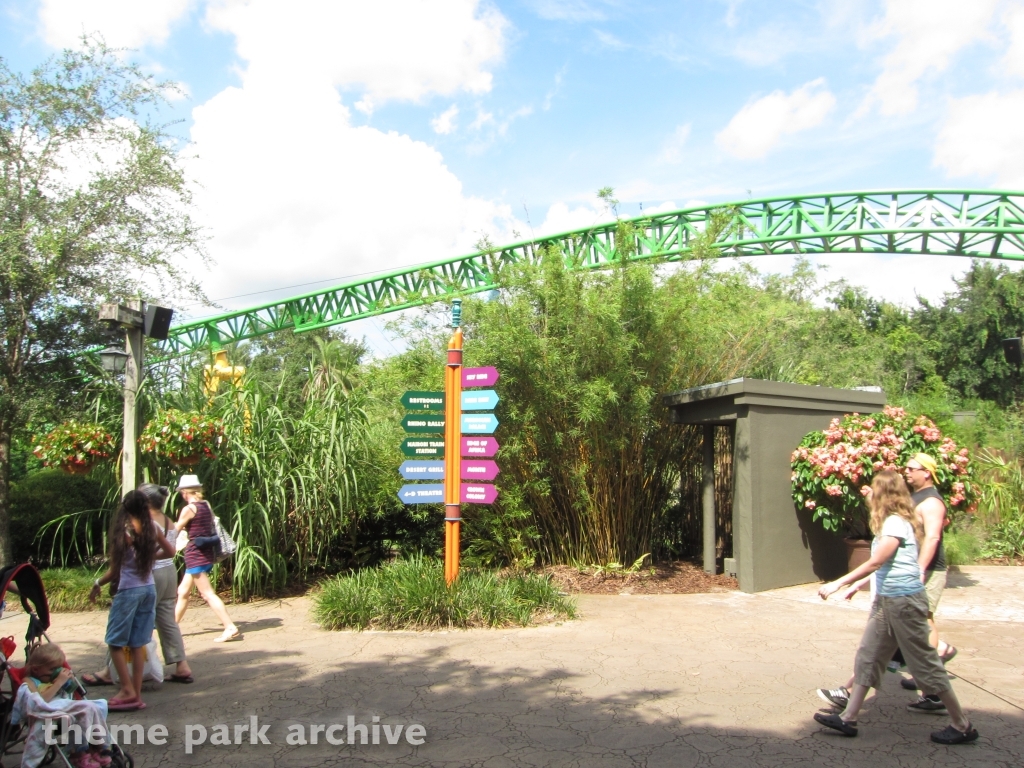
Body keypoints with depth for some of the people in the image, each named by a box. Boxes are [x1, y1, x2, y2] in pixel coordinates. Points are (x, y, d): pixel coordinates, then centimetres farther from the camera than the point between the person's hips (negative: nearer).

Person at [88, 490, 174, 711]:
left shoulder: (122, 531, -12)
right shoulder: (151, 530, 1)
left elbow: (114, 570, -9)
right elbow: (170, 551, 14)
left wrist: (97, 584, 6)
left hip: (128, 590, -5)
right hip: (149, 589, 5)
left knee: (115, 642, 8)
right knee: (138, 644, 10)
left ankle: (127, 690, 5)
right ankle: (137, 695, 12)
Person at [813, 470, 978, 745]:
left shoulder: (896, 523, -18)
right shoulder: (894, 522, 10)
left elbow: (875, 563, -22)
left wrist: (837, 584, -21)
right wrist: (857, 585, 18)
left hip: (905, 601, -10)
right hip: (886, 599, 10)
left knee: (924, 662, 2)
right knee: (867, 657, 9)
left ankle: (962, 726, 17)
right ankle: (848, 719, 14)